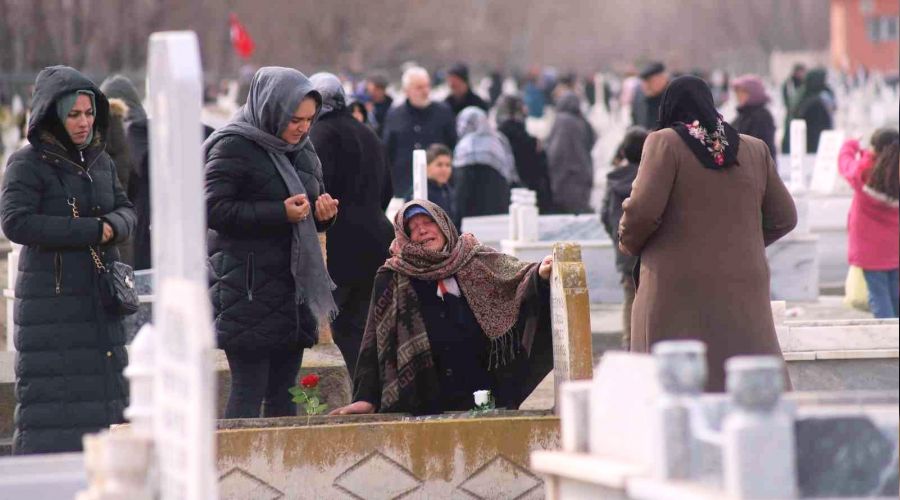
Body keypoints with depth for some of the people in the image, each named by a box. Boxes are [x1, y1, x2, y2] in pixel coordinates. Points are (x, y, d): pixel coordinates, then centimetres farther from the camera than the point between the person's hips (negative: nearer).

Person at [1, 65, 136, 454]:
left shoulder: (100, 161, 12)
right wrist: (90, 231, -18)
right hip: (50, 301, -7)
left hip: (100, 299, 7)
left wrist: (113, 226, -10)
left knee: (106, 389, 7)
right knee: (49, 394, -9)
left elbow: (127, 211, 17)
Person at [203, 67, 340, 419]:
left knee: (284, 394, 8)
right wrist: (280, 213, -22)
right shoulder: (234, 146, -8)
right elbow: (215, 209, -16)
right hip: (248, 288, -8)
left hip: (292, 282, 8)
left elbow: (312, 213, 26)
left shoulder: (302, 150, 16)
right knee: (248, 392, -9)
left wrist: (323, 212, 1)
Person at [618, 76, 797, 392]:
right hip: (742, 291, 4)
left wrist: (629, 244, 7)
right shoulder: (755, 150, 10)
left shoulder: (665, 143, -4)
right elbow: (783, 218, 13)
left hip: (678, 289, -4)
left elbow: (643, 210, -13)